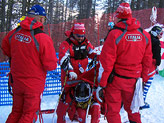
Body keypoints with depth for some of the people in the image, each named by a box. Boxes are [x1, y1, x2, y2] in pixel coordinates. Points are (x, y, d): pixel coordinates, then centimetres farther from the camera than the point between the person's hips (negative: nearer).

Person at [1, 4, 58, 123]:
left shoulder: (15, 33, -4)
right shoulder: (43, 38, -21)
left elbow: (5, 48, 16)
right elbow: (51, 65, -18)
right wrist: (54, 61, 4)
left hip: (17, 81, 5)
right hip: (34, 84, -5)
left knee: (16, 112, 21)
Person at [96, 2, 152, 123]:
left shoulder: (115, 34, -16)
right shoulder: (145, 35, 0)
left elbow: (106, 61, -16)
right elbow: (147, 60, 6)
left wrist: (101, 83, -9)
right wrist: (143, 79, 17)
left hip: (116, 79, -4)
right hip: (134, 80, 5)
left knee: (113, 110, 8)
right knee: (132, 108, 21)